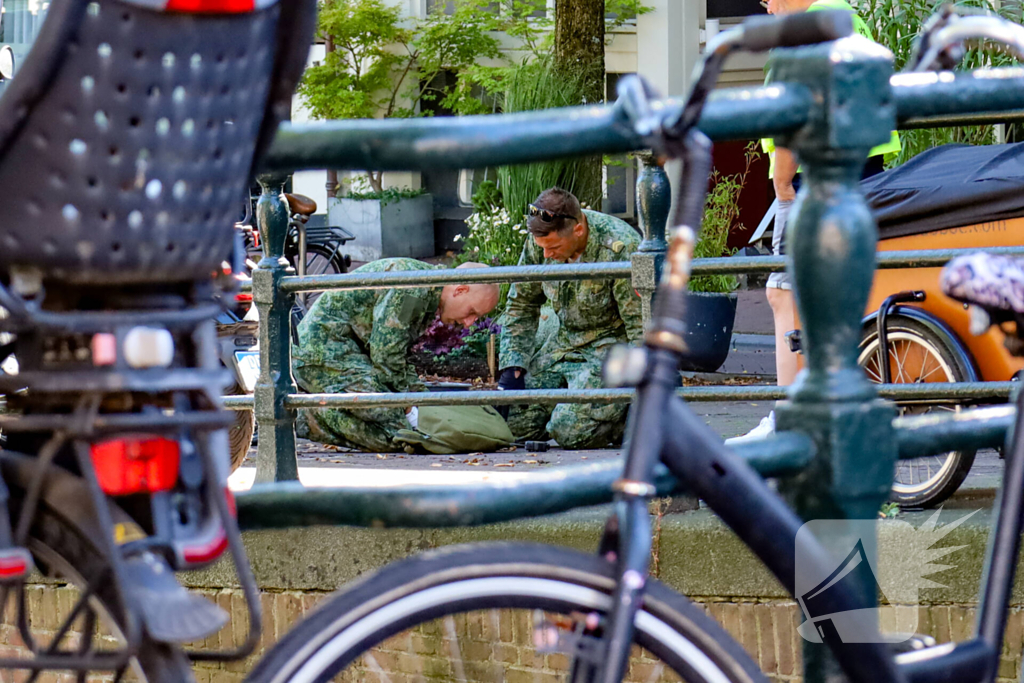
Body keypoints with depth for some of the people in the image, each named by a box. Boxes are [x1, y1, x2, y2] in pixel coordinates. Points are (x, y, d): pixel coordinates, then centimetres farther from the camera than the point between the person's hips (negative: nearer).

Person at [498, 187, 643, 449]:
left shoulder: (619, 249, -26)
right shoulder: (540, 241, -7)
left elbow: (643, 326, -21)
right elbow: (521, 305, 9)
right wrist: (512, 367, 0)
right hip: (565, 341, 7)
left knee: (569, 432, -24)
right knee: (517, 423, -3)